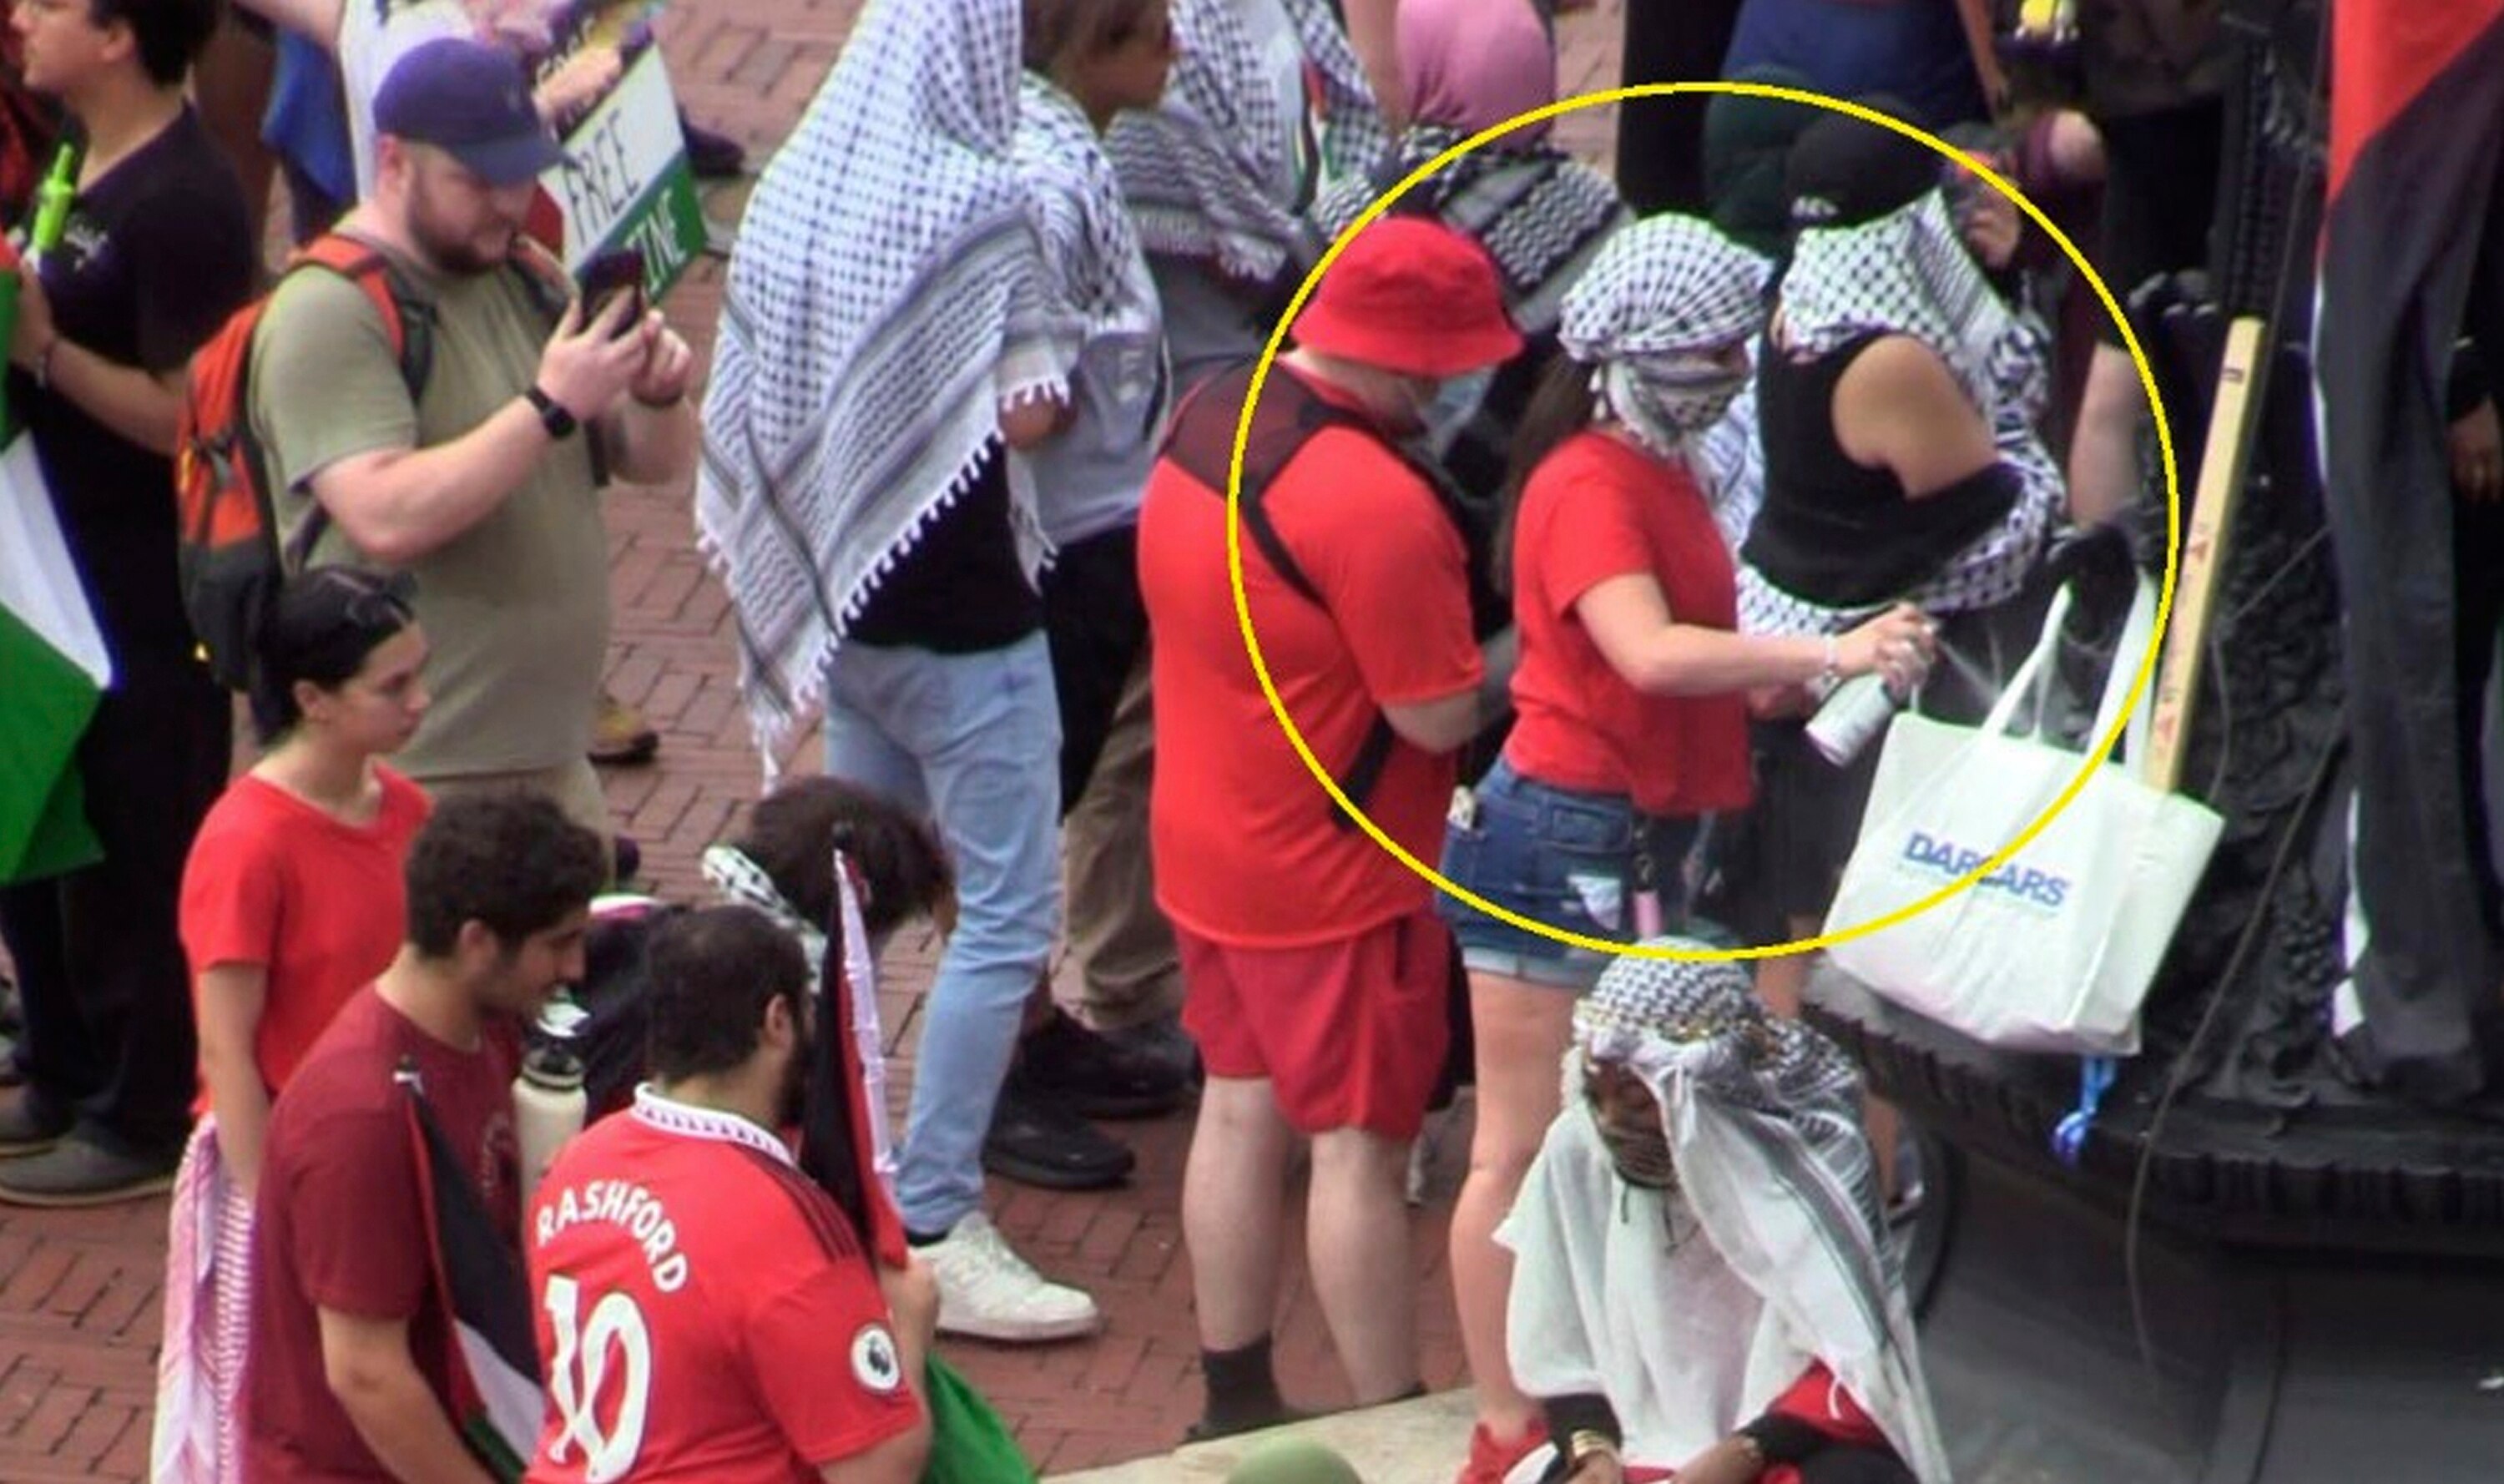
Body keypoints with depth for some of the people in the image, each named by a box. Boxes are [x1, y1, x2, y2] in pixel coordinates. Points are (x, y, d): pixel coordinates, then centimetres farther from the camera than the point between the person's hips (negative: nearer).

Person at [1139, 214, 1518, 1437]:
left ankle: (1235, 1401, 27)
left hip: (1204, 844, 8)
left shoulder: (1205, 420, 0)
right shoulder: (1372, 500, -28)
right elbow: (1438, 714, -24)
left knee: (1239, 1107, 17)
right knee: (1358, 1145, 1)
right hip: (1335, 877, -8)